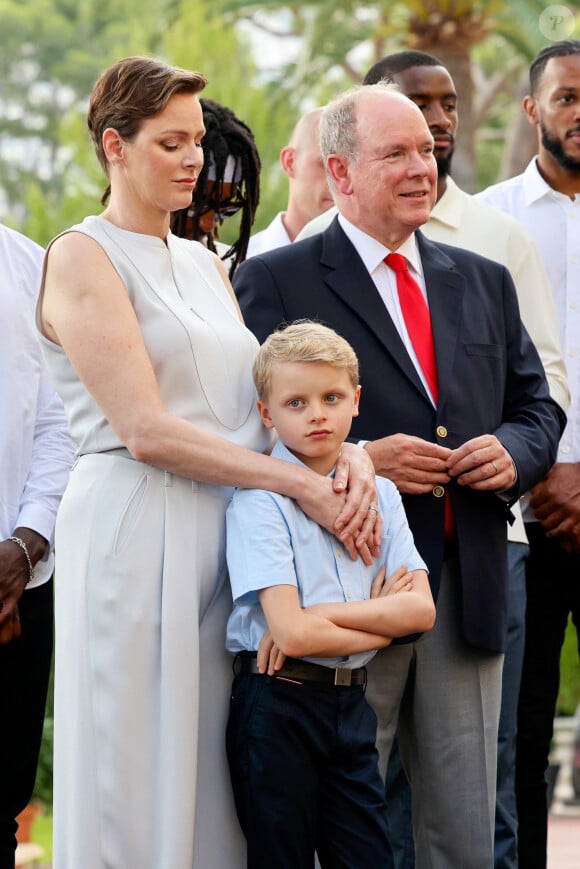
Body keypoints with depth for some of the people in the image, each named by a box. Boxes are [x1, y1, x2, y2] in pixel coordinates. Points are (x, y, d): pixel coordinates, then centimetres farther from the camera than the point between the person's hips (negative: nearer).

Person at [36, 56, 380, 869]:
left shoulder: (205, 265, 19)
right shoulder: (83, 258, -4)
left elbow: (262, 402, 13)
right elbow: (146, 431, -13)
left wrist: (349, 452, -8)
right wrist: (303, 484, -16)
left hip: (228, 541, 7)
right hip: (135, 536, -7)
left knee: (215, 785, 7)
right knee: (138, 794, -4)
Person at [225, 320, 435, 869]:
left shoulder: (379, 494, 10)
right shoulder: (260, 501, -8)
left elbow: (421, 610, -2)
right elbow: (292, 633, -18)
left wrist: (324, 614, -14)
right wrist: (383, 619, -5)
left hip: (350, 703, 5)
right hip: (276, 706, -5)